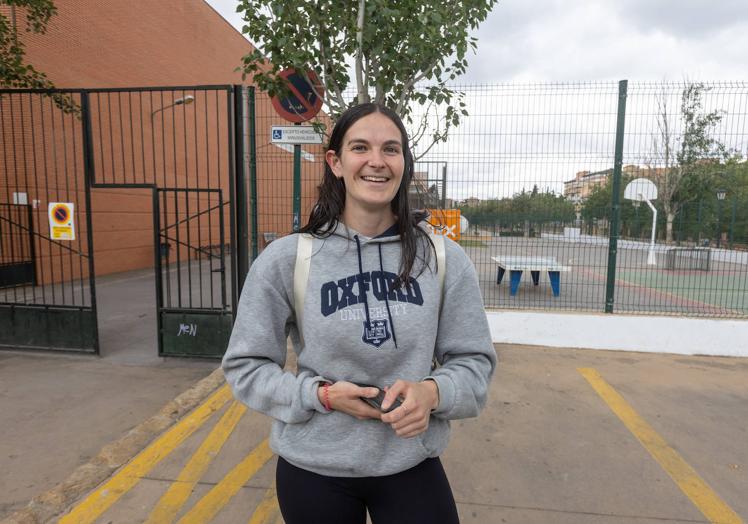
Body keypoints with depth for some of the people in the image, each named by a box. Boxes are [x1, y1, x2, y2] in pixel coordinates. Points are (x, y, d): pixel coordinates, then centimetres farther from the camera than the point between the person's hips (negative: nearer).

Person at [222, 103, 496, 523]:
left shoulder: (444, 258, -8)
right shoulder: (286, 259, -13)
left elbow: (475, 360, -1)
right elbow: (246, 365, -5)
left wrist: (432, 392, -21)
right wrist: (321, 394, -19)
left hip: (412, 466, 1)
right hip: (313, 469, 0)